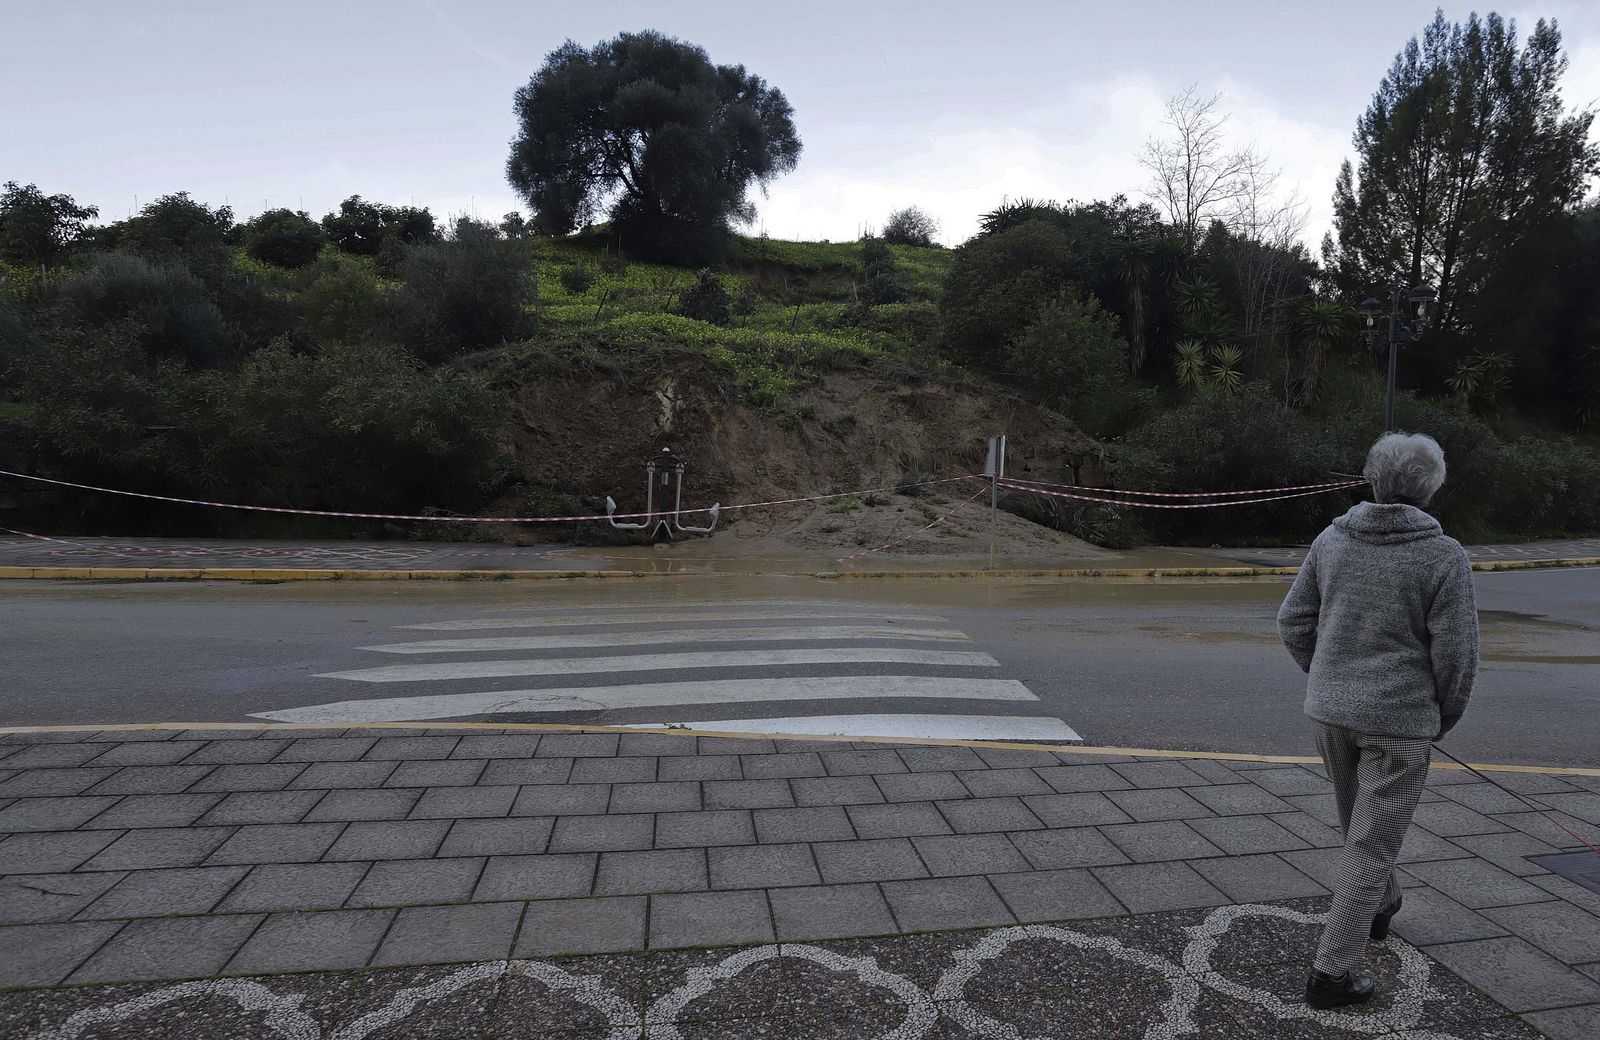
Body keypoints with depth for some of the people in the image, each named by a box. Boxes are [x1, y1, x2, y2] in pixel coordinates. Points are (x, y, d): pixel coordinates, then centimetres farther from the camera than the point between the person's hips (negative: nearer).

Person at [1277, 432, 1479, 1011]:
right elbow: (1455, 656, -12)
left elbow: (1293, 624, 2)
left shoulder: (1331, 541, -2)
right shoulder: (1445, 557, -13)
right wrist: (1444, 719, 6)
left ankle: (1379, 906, 51)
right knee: (1371, 844, 4)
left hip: (1330, 712, 5)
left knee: (1361, 819, 27)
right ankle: (1332, 972, 8)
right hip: (1399, 721, -4)